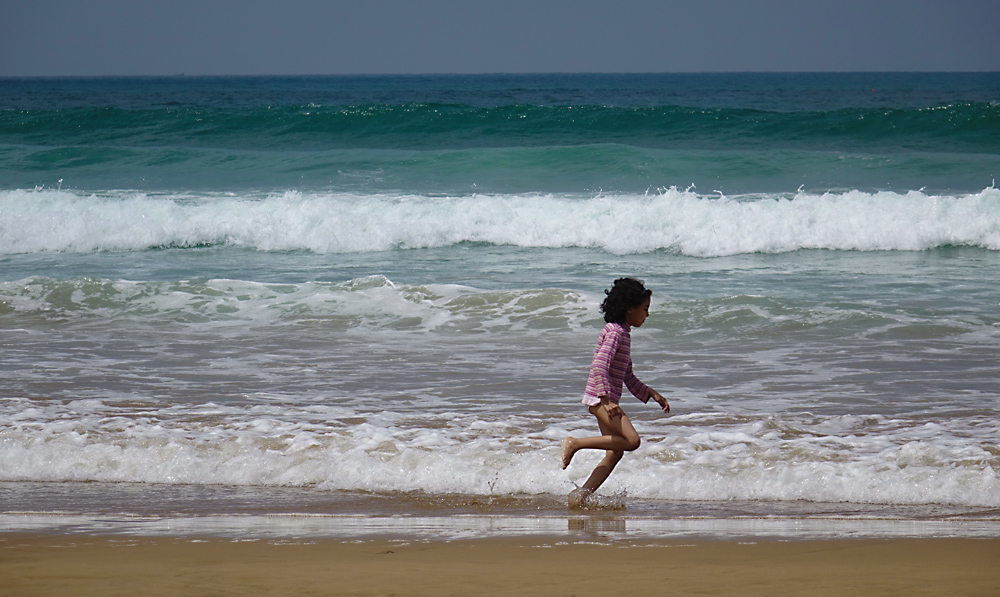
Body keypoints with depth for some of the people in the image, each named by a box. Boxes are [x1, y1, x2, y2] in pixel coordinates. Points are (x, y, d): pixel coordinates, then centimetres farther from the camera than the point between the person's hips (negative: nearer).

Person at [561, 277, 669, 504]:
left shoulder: (624, 334, 19)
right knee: (631, 440, -20)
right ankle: (575, 443, -14)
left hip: (606, 399, 10)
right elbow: (599, 367, -23)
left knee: (615, 453, 5)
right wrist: (606, 400, -31)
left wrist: (652, 394, 19)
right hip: (598, 397, -10)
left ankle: (581, 494, 6)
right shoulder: (614, 332, -12)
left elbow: (628, 378, 25)